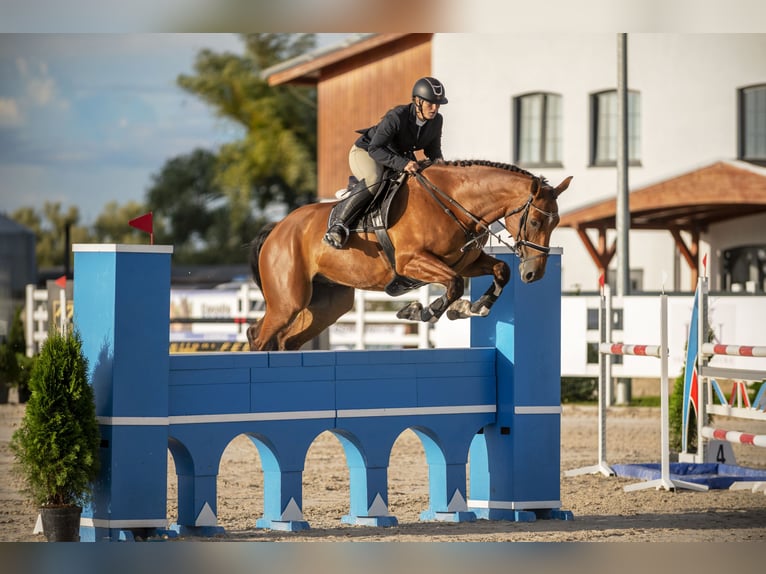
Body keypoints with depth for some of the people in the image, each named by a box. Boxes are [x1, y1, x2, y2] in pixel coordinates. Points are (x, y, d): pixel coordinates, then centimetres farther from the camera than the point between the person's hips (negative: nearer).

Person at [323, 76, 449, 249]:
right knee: (374, 180, -39)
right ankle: (338, 224, -33)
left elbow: (433, 150, 6)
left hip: (400, 156, 8)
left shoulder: (437, 120, -11)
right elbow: (375, 149, -33)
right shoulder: (396, 116, -31)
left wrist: (439, 163, -18)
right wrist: (402, 164, -45)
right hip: (365, 152, -8)